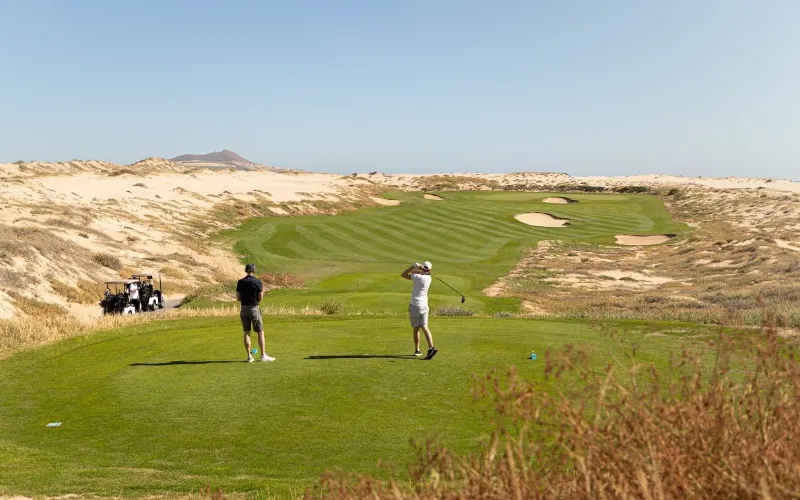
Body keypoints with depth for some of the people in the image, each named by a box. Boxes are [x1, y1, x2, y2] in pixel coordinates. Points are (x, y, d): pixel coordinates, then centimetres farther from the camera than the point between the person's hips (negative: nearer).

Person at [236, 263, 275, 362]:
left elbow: (238, 298, 1)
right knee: (260, 332, 4)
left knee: (246, 333, 8)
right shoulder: (257, 282, -8)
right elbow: (260, 298, -6)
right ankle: (263, 355, 4)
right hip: (254, 309, -3)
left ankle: (249, 356, 6)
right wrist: (262, 291, 12)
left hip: (244, 309, 3)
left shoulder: (240, 282, 0)